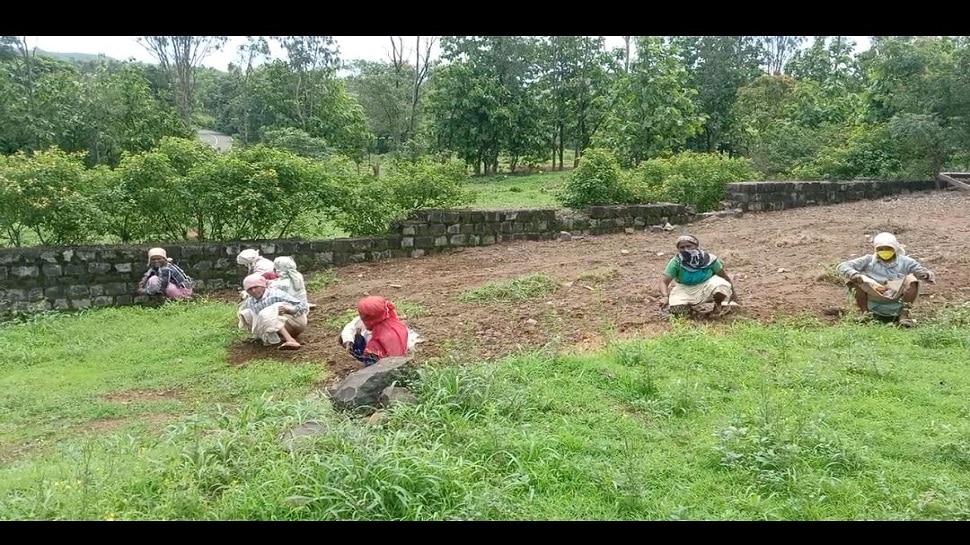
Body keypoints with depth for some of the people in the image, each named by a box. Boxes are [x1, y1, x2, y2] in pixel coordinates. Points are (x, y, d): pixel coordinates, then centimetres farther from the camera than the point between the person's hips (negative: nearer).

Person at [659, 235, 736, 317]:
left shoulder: (709, 259, -15)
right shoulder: (676, 262, -19)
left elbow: (724, 275, -1)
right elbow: (664, 281, -24)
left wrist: (732, 292, 6)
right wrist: (665, 297, -43)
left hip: (706, 285, 0)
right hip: (684, 289, 0)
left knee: (722, 286, -30)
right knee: (676, 309, -25)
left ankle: (718, 306, 4)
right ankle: (689, 306, 14)